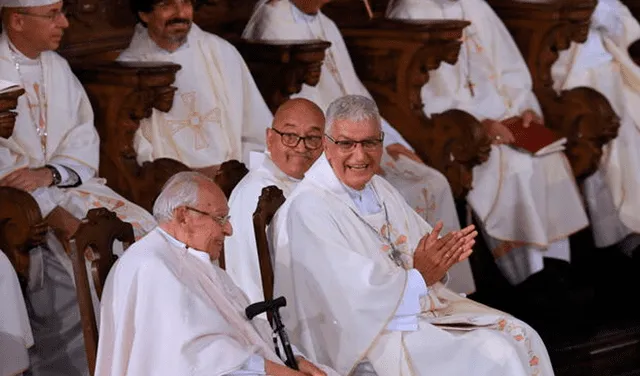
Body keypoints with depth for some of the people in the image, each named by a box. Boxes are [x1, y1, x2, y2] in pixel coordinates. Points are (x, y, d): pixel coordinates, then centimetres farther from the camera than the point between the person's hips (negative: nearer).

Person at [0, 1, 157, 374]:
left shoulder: (57, 66, 13)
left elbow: (84, 135, 7)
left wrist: (49, 173, -14)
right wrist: (52, 212, -21)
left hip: (69, 185, 6)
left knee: (141, 227, -14)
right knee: (54, 268, -31)